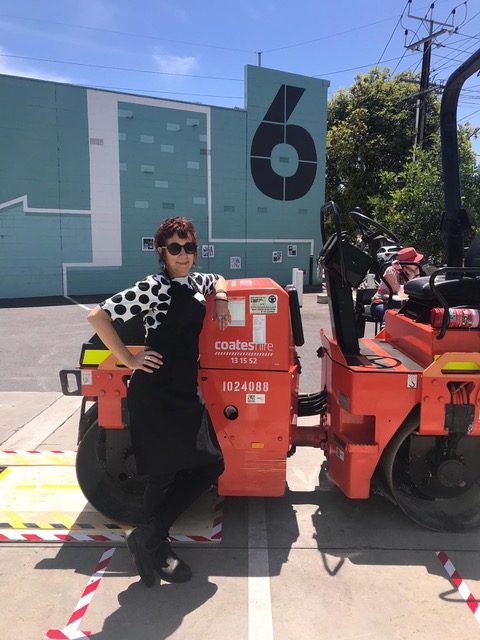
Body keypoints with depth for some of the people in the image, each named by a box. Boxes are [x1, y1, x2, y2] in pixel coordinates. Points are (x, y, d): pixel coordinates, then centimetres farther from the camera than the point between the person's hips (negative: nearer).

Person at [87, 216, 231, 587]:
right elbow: (98, 316, -16)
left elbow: (219, 280, 34)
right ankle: (153, 544, 23)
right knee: (162, 473, 0)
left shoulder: (196, 281, 11)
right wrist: (130, 360, -13)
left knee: (209, 466, 9)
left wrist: (221, 298, 12)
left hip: (186, 389, 9)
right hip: (155, 391, -9)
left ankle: (153, 542, 23)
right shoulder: (154, 287, -13)